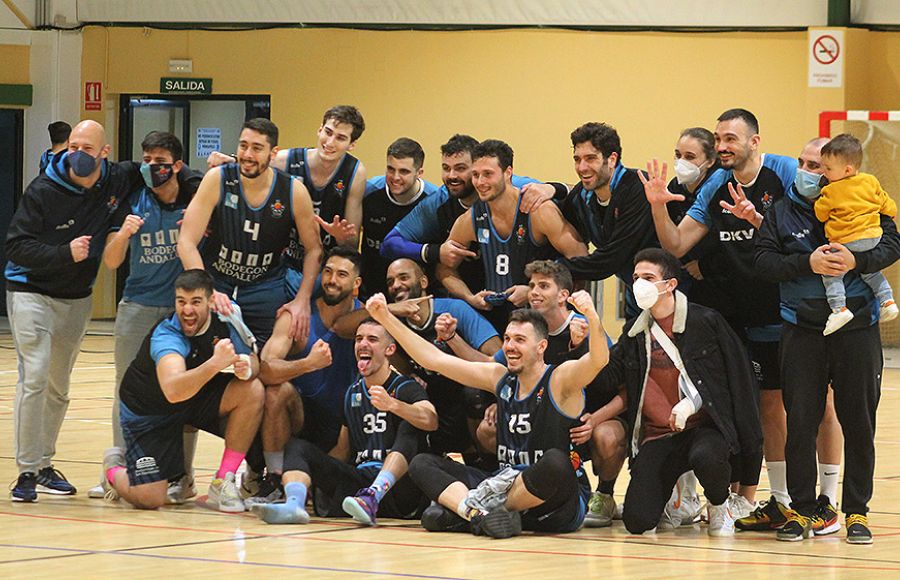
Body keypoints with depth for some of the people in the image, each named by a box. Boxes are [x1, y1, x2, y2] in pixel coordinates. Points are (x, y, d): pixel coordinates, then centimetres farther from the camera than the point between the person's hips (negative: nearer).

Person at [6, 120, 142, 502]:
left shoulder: (118, 181, -5)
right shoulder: (43, 190, -17)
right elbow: (16, 246, -16)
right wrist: (64, 254, -27)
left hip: (77, 298, 5)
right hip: (31, 293, -5)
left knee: (59, 386, 12)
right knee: (34, 378, -16)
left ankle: (44, 465, 23)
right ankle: (28, 471, -13)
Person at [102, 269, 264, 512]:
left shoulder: (224, 321, -16)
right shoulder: (165, 335, -33)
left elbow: (252, 360, -7)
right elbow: (173, 391, -51)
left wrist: (246, 367, -33)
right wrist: (215, 364, -65)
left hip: (197, 400, 5)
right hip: (148, 413, -5)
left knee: (252, 390, -22)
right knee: (149, 499, -16)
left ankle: (223, 483, -11)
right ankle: (115, 466, 21)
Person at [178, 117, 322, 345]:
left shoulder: (294, 192, -8)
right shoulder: (217, 180, -11)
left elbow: (313, 249, 4)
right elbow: (187, 242, -13)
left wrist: (302, 301, -7)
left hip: (265, 288, 1)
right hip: (215, 281, -1)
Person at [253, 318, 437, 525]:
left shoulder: (405, 388, -1)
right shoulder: (352, 393, 18)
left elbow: (431, 421, -23)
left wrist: (393, 405, -40)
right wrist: (317, 470, 5)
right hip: (358, 479, 5)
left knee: (409, 427, -28)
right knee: (296, 446, -6)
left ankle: (372, 498, -47)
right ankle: (294, 504, -37)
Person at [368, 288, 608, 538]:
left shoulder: (560, 380, -8)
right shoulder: (500, 378, 9)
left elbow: (598, 360, -29)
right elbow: (434, 359, 12)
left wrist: (592, 318, -49)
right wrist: (386, 318, 6)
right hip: (507, 488, 6)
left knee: (555, 462, -40)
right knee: (422, 464, -2)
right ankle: (478, 512, -32)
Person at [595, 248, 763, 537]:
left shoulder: (706, 321, -3)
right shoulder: (635, 331, 11)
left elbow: (738, 375, -1)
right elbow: (607, 378, 5)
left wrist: (693, 402, -9)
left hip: (705, 425, -4)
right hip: (656, 435, 4)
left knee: (706, 458, -41)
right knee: (637, 521, -15)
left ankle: (719, 505, -4)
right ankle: (670, 496, 24)